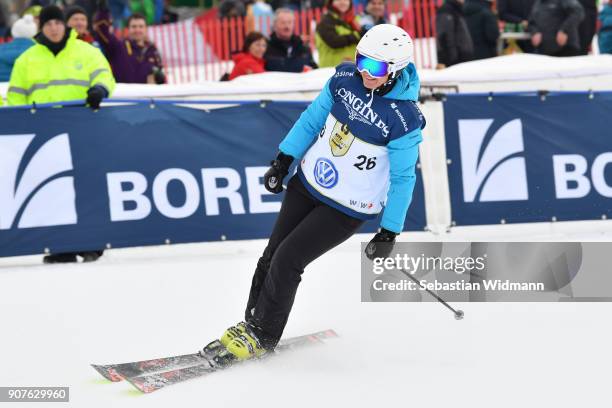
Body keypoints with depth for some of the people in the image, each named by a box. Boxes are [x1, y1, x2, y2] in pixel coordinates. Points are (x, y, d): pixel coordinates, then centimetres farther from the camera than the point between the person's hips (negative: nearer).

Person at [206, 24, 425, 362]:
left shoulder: (403, 119, -25)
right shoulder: (345, 78, -10)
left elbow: (402, 179, -14)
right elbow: (314, 116, 6)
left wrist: (390, 232, -10)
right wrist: (284, 160, 9)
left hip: (347, 208, -6)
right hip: (307, 183, 6)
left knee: (287, 260, -8)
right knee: (272, 253, 11)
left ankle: (263, 337, 12)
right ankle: (251, 323, 30)